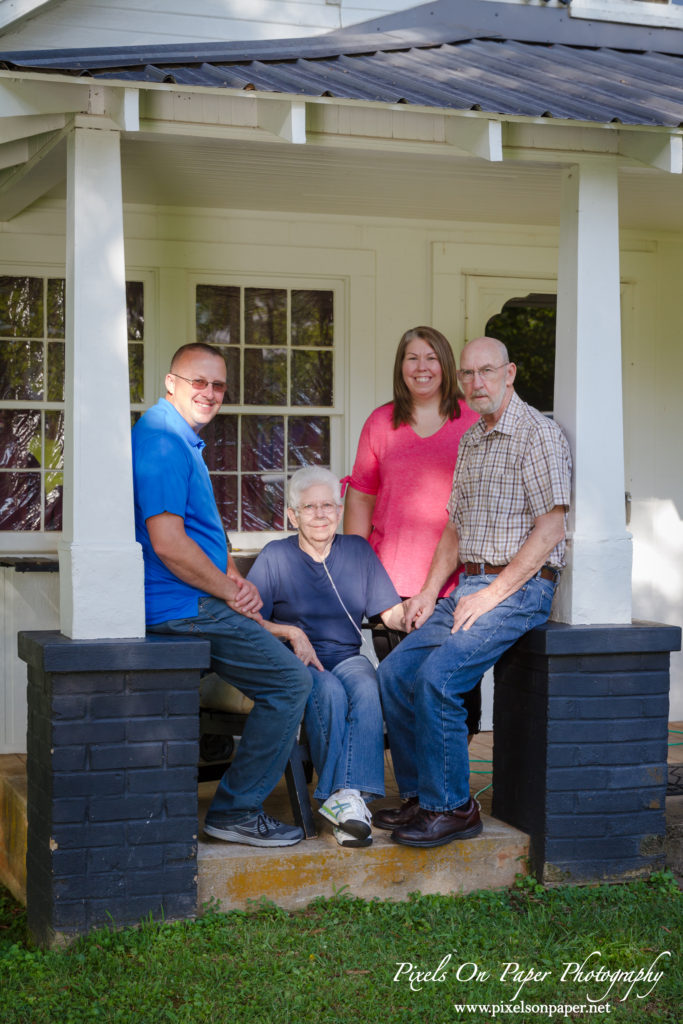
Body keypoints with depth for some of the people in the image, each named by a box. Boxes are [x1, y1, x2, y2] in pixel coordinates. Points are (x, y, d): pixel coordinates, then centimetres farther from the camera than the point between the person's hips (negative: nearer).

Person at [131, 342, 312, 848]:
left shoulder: (184, 440, 19)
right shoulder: (163, 439, -16)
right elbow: (168, 542, -24)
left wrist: (235, 580, 5)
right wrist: (232, 593, -13)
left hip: (197, 600, 11)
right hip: (184, 608, -11)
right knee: (291, 682, -11)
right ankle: (236, 810, -3)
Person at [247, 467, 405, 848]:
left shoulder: (359, 551, 14)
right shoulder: (275, 556, 4)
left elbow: (393, 612, 9)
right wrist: (293, 634, -17)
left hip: (348, 658, 2)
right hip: (297, 661, -2)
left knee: (366, 689, -33)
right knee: (329, 693, -35)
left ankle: (349, 794, -44)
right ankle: (344, 798, -34)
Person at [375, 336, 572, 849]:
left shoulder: (538, 433, -8)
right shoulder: (470, 442, 18)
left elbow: (551, 526, -16)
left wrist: (493, 593, -18)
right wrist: (431, 591, 9)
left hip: (521, 587, -8)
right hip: (469, 586, 8)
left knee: (437, 677, -23)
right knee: (394, 673, -4)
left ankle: (451, 806, -11)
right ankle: (420, 795, 7)